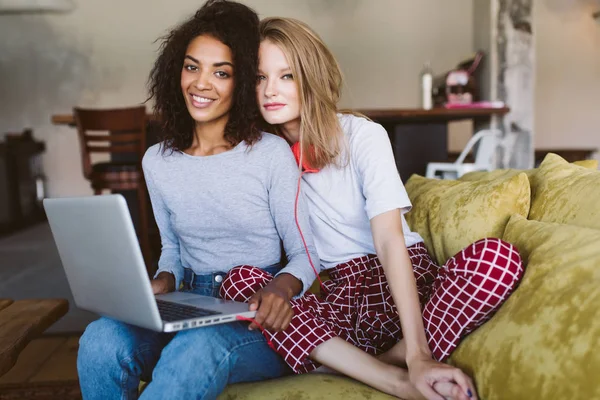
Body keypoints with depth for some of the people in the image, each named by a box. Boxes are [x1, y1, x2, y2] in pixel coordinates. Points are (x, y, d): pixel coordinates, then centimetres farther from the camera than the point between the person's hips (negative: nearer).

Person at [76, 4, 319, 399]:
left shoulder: (272, 153, -7)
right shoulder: (157, 161, 8)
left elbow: (305, 254, -3)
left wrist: (283, 286, -25)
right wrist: (163, 282, -4)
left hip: (257, 318, -3)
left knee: (196, 350, -38)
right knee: (101, 340, -28)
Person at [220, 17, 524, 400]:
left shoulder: (363, 136, -8)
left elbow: (389, 241, -19)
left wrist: (417, 356, -31)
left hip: (406, 284, -1)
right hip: (341, 293, 2)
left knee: (498, 257, -29)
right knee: (239, 280, -27)